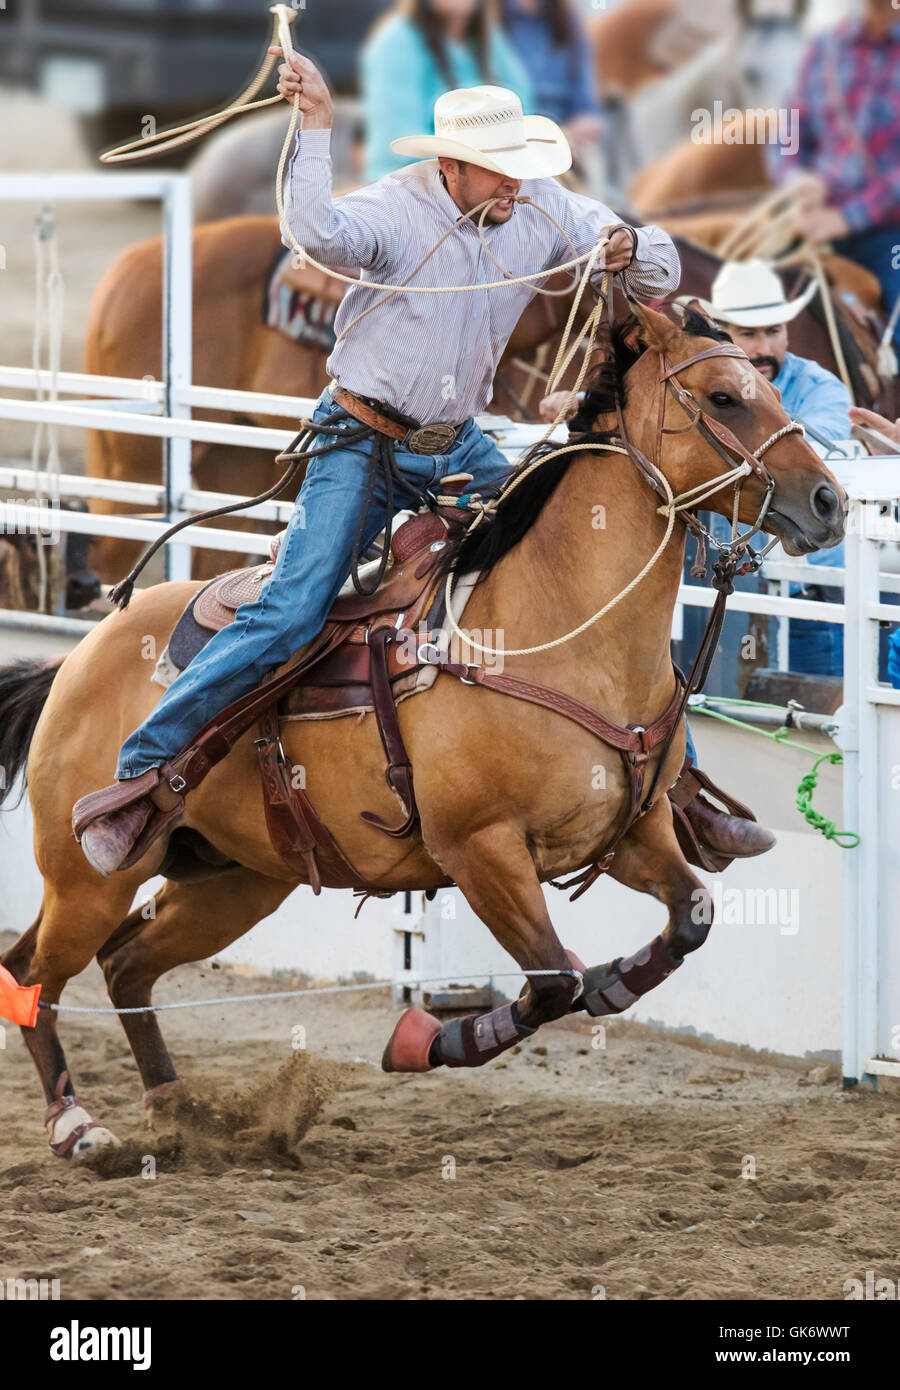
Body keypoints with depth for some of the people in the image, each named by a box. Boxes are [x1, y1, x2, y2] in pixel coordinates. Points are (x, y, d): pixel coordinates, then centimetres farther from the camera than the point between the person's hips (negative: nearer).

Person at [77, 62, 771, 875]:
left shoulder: (546, 209, -2)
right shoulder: (397, 212, -18)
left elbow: (660, 272, 1)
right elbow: (318, 232, -40)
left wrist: (633, 253, -22)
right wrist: (316, 127, -43)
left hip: (460, 449, 5)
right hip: (365, 446, -5)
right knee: (292, 613, -19)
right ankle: (139, 773, -11)